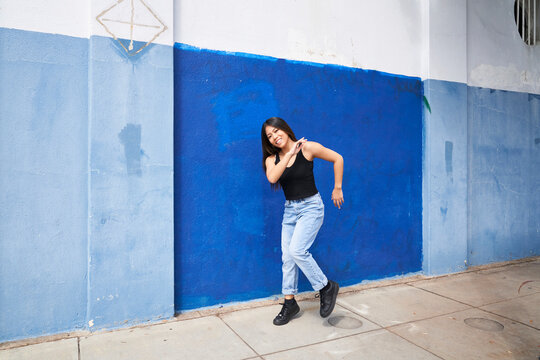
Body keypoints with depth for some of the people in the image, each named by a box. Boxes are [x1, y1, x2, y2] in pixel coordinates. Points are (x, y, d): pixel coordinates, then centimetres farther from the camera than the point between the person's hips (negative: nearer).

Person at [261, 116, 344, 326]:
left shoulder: (307, 147, -9)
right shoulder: (272, 159, 2)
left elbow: (337, 159, -1)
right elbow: (272, 177, -20)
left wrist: (337, 188, 1)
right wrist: (290, 154, -23)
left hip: (311, 206, -5)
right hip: (290, 209, 5)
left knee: (297, 250, -19)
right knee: (287, 257, 5)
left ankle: (326, 287, 3)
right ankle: (290, 303, 20)